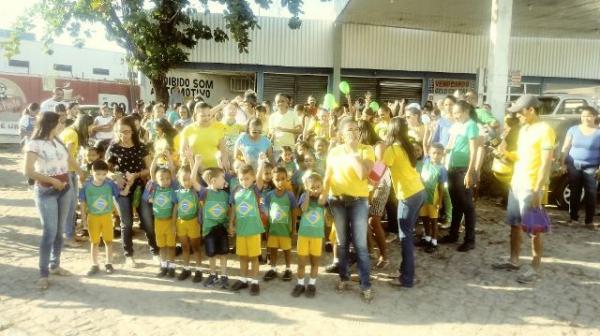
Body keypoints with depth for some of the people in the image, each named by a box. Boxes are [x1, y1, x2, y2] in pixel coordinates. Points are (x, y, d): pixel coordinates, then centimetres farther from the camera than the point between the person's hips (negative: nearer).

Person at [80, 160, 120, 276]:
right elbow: (83, 202, -3)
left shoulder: (110, 184, -12)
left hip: (107, 216, 0)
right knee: (94, 242, 11)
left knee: (108, 240, 10)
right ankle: (94, 265, 23)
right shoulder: (86, 186, -12)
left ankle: (109, 263, 26)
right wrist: (83, 216, -2)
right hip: (93, 217, 0)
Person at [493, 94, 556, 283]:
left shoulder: (544, 130, -14)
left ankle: (535, 269, 10)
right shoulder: (523, 129, 12)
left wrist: (537, 191, -20)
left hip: (531, 187, -8)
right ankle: (513, 261, 26)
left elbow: (546, 164, -17)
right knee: (514, 225, 14)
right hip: (515, 184, 8)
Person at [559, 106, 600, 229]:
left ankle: (589, 221, 7)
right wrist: (562, 163, -1)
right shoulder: (573, 129, 5)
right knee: (574, 193, 6)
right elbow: (565, 148, 5)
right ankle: (573, 218, 16)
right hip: (574, 166, 1)